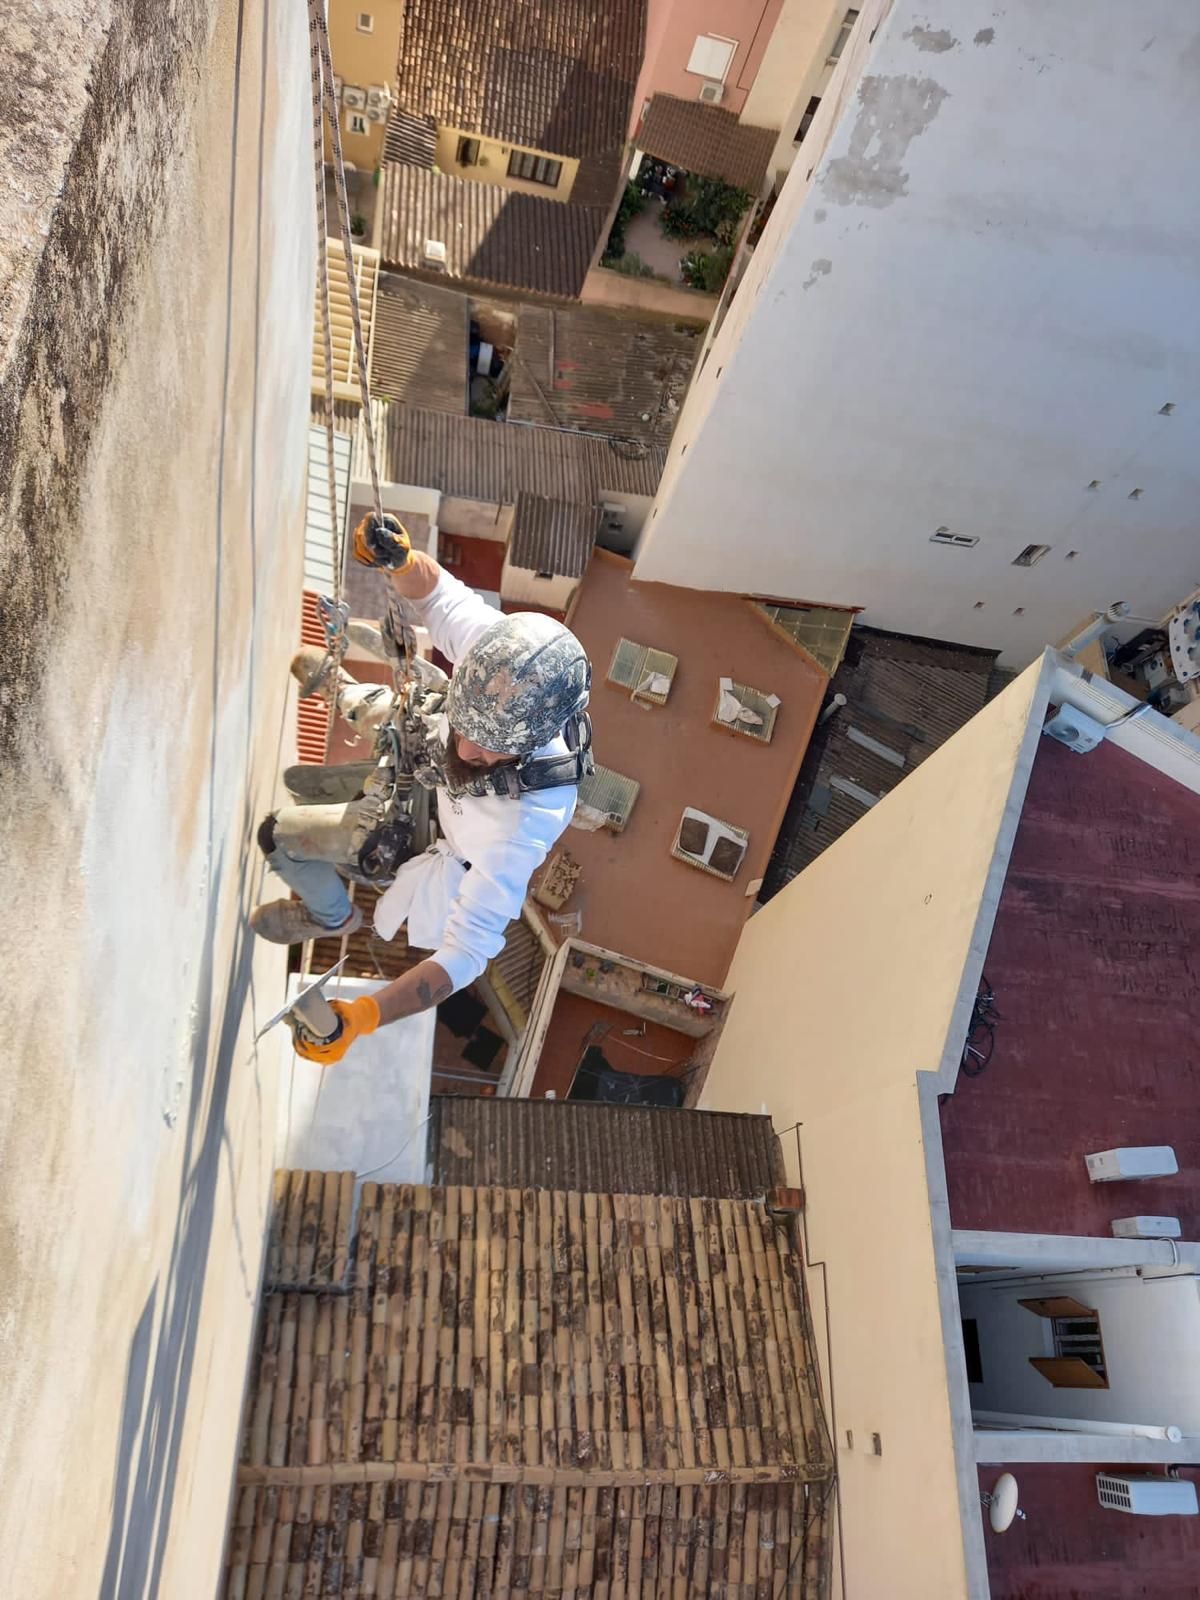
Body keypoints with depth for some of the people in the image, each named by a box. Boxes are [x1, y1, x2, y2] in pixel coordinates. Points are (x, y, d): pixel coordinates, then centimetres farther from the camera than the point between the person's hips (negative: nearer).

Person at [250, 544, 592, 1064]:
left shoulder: (528, 818, -49)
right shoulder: (497, 650, -38)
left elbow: (468, 951, -45)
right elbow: (433, 591, -19)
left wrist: (360, 1017, -55)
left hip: (436, 836, -5)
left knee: (277, 834, -2)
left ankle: (330, 916, 31)